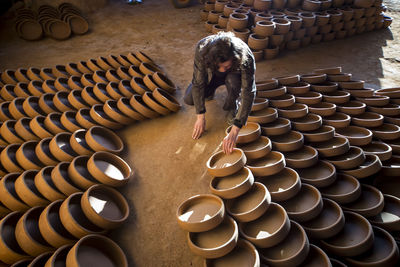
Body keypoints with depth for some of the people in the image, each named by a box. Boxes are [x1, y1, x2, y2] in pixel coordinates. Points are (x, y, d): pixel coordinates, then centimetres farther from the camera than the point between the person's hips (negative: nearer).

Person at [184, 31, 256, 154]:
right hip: (211, 75, 2)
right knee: (188, 99, -16)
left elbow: (248, 93, -43)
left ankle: (233, 107, -5)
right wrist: (201, 117, -28)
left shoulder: (246, 57, -41)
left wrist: (234, 131, -49)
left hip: (234, 75, -2)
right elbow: (198, 83, -28)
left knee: (233, 80, -38)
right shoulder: (202, 49, -37)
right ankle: (210, 90, 17)